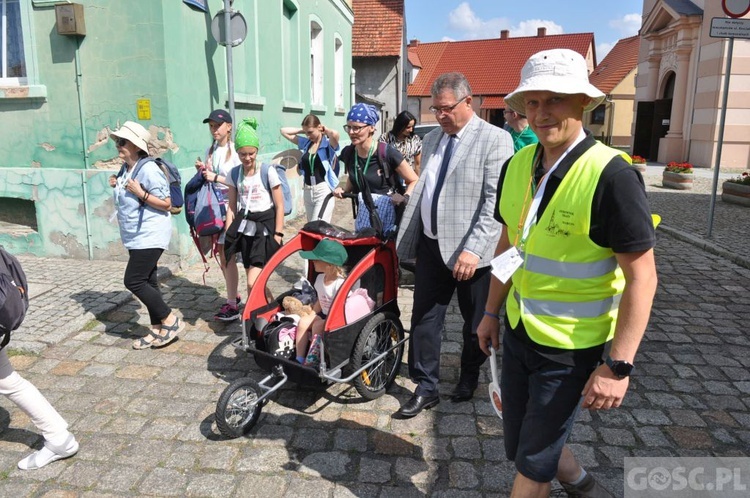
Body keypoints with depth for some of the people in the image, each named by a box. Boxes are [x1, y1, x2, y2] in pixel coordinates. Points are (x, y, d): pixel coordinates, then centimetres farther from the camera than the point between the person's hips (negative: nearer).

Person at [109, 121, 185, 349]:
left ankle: (171, 320, 2)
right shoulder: (125, 169, 10)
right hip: (136, 236, 10)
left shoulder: (149, 169, -18)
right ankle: (157, 329, 23)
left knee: (133, 281, -10)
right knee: (147, 281, 13)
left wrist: (140, 193, -25)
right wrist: (117, 187, 6)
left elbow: (166, 204, -18)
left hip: (150, 235, -10)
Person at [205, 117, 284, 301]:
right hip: (244, 229, 4)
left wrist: (278, 234, -7)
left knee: (252, 283, -11)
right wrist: (229, 235, 4)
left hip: (265, 229, -4)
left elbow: (279, 205, -4)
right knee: (256, 282, 8)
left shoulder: (268, 172, -7)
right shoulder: (234, 173, 4)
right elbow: (232, 207, 9)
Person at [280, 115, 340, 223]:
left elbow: (335, 134, -31)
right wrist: (302, 130, 5)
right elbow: (284, 131, 11)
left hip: (324, 191, -7)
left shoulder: (329, 143, -8)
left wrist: (325, 129, -10)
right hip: (308, 191, 7)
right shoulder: (306, 143, 7)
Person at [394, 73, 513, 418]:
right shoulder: (432, 139, 12)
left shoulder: (495, 140, -9)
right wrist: (409, 237, 12)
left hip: (470, 251, -5)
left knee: (475, 322, 13)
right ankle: (426, 388, 21)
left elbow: (496, 202, -17)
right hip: (431, 246, 5)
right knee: (424, 319, 7)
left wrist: (474, 249, -25)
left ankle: (469, 376, 37)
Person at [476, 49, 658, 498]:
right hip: (518, 331, 7)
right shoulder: (517, 165, -1)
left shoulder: (611, 175, -22)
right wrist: (492, 311, 14)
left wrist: (618, 365, -21)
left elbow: (642, 278, -19)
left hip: (571, 347, -6)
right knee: (521, 445, 21)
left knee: (534, 461, 9)